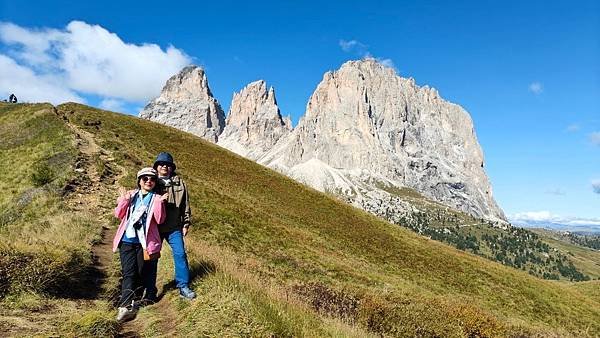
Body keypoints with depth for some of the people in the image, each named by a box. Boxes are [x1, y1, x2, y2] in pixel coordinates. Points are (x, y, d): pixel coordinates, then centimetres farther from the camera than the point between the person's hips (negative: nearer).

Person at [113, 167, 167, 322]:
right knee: (129, 273, -5)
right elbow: (119, 215, 8)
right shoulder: (131, 195, 12)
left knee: (145, 273, 7)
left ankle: (149, 297, 22)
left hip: (145, 242, -1)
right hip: (127, 241, 2)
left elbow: (160, 220, -6)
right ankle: (126, 306, -7)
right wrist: (124, 200, -7)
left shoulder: (157, 198, 5)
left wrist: (159, 203, -19)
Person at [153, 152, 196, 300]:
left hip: (174, 227, 1)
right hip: (155, 227, -1)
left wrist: (186, 224, 5)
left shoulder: (179, 183, 4)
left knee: (180, 254, -2)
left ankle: (183, 286, 10)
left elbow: (185, 205, 7)